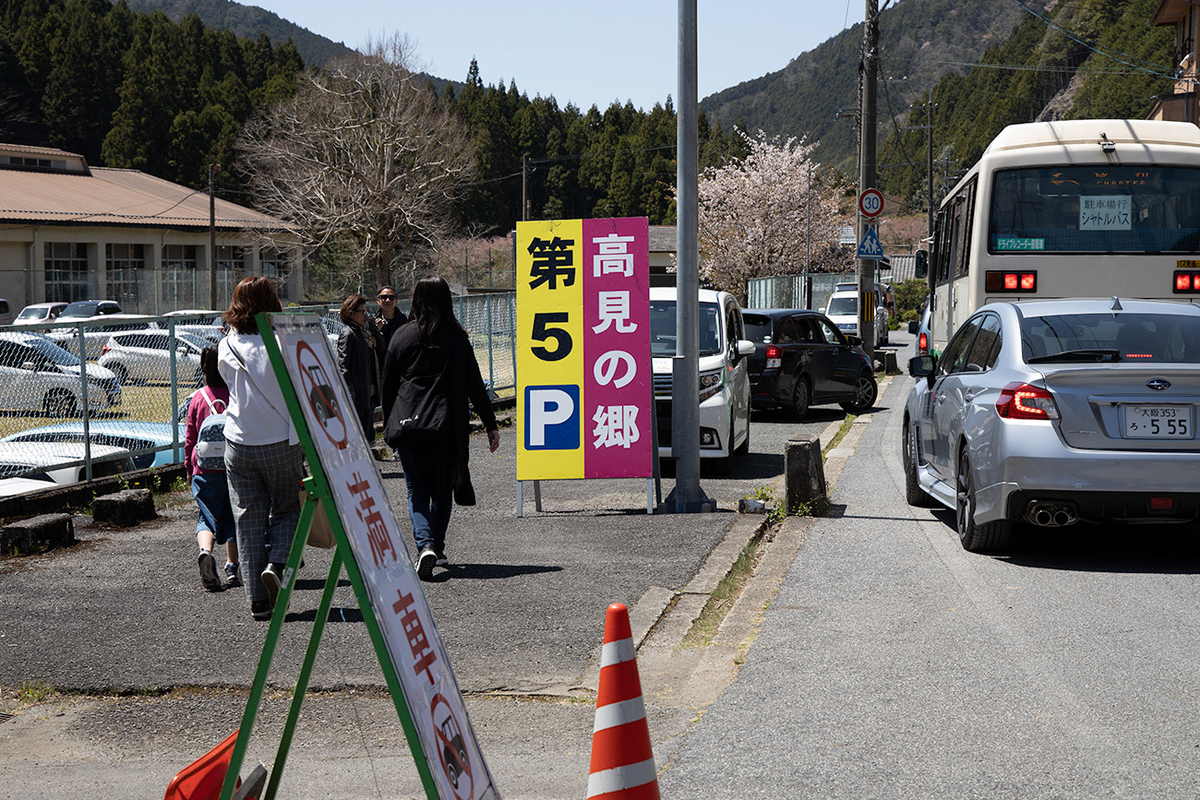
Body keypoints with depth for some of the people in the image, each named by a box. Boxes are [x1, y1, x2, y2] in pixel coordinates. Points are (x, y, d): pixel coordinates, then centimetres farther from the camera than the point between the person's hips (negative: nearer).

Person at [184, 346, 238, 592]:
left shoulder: (198, 398, 3)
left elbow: (189, 438, 8)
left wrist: (189, 469, 18)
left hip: (205, 470, 1)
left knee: (208, 517, 5)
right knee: (233, 518, 12)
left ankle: (205, 551, -24)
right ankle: (232, 568, 9)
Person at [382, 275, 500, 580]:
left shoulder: (403, 336, 0)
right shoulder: (456, 338, 1)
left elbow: (387, 385, 5)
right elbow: (474, 386, 3)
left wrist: (389, 423, 17)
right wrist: (491, 424, 9)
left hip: (407, 425, -1)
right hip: (447, 426, 1)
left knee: (417, 490, 3)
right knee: (443, 489, 16)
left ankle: (425, 545, -18)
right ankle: (437, 549, 20)